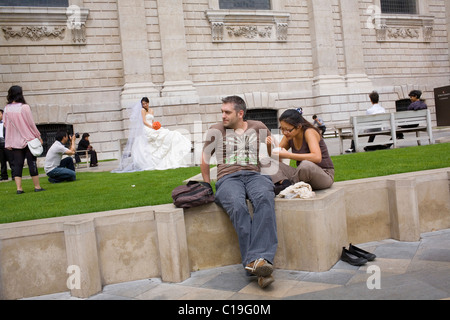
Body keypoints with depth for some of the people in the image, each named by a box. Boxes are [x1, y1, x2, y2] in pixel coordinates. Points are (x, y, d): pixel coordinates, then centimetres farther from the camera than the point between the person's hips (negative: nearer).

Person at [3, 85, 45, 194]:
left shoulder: (6, 109, 1)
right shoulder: (25, 107, -10)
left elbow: (5, 124, 7)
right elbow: (31, 124, -7)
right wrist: (38, 136, 2)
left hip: (14, 142, 3)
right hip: (28, 139, -3)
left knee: (17, 164, 5)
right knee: (32, 163, 4)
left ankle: (19, 188, 1)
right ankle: (37, 186, 8)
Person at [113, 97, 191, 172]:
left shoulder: (151, 110, 19)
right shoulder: (142, 110, -1)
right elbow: (144, 122, -9)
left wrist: (156, 126, -2)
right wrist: (152, 127, -17)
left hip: (152, 129, 7)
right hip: (147, 130, -7)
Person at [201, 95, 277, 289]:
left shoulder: (258, 128, 17)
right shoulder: (216, 130, 16)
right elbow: (204, 161, 22)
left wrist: (271, 179, 17)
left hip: (255, 175, 1)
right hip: (228, 178, 0)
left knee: (264, 199, -38)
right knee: (237, 206, -38)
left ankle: (259, 259, -49)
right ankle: (255, 266, -44)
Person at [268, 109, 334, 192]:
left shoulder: (309, 132, -18)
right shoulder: (289, 136, 1)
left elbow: (317, 157, -34)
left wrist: (288, 155, -35)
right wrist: (270, 145, -12)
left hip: (325, 175, -6)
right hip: (304, 173, 6)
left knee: (306, 165, -40)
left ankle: (287, 187, -17)